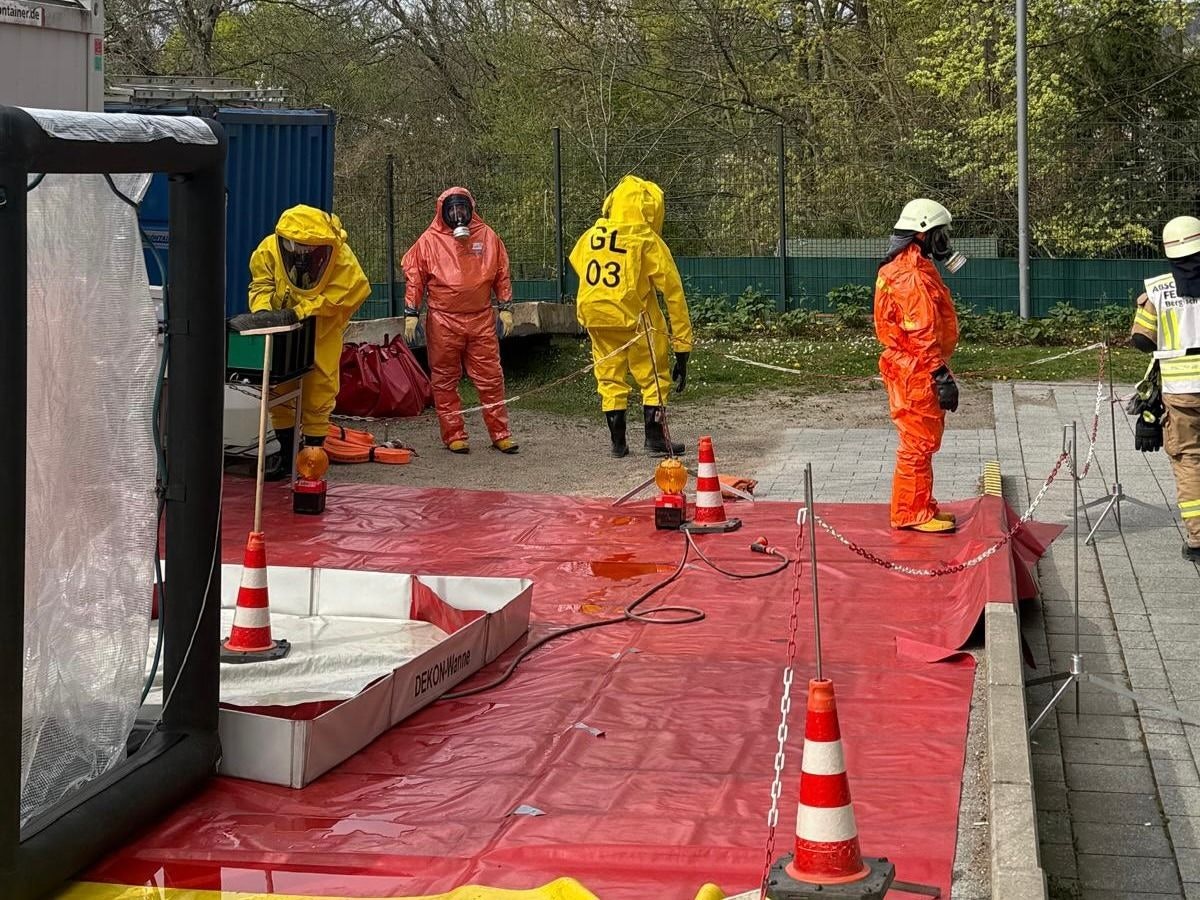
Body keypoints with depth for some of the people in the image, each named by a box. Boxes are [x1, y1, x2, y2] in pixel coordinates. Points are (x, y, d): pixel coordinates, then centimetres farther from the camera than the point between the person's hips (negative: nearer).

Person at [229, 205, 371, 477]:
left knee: (317, 396, -1)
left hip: (321, 333, -3)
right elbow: (261, 284, -5)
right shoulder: (269, 249, -17)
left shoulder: (341, 258, -24)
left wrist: (296, 313, -30)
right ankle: (286, 457, 23)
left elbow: (335, 298, -24)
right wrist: (262, 310, -25)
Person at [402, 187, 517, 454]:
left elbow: (502, 275, 13)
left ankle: (500, 434, 5)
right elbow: (414, 277, 5)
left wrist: (505, 308, 8)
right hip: (443, 322, -1)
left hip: (481, 320, 1)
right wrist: (411, 313, 1)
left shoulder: (487, 237, 7)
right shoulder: (429, 241, 2)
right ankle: (453, 435, 10)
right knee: (445, 381, 3)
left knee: (491, 379, 0)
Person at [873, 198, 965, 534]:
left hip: (913, 370, 11)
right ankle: (912, 513, 0)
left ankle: (922, 506, 27)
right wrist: (942, 376, -23)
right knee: (919, 443, -5)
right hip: (916, 373, -11)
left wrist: (939, 371, 26)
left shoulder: (901, 268, 16)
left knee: (923, 441, 18)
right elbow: (923, 334, -24)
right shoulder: (913, 276, -19)